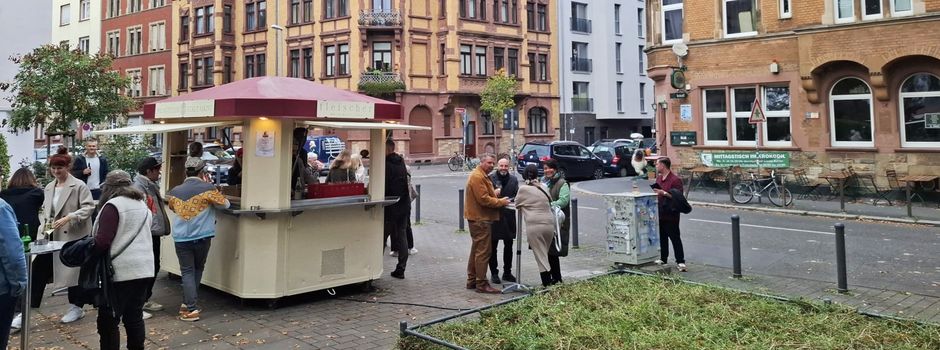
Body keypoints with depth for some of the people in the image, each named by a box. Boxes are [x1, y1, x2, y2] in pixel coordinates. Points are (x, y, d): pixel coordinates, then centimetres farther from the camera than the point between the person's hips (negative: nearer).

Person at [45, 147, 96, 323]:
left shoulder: (79, 186, -9)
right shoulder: (49, 187, 12)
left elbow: (88, 207, -16)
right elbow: (45, 208, 20)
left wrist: (68, 218, -24)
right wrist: (46, 222, 1)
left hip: (74, 236, -6)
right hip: (55, 236, 6)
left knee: (74, 270, 2)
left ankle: (76, 307, 15)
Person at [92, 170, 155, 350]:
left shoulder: (112, 205, -10)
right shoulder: (143, 205, 14)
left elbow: (102, 242, -15)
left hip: (120, 271, -7)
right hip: (144, 269, 7)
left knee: (108, 321, 3)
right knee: (135, 317, 13)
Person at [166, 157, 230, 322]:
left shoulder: (174, 191, 5)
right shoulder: (208, 189, -8)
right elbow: (225, 204, 3)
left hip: (181, 239, 2)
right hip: (202, 237, -2)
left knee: (187, 272, 6)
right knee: (198, 269, 18)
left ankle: (191, 309, 0)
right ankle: (188, 303, 23)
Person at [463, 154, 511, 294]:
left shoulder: (482, 176, 18)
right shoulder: (478, 177, -17)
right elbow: (484, 199, -23)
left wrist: (495, 194, 6)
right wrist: (501, 202, -12)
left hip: (479, 218, 11)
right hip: (480, 219, -11)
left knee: (477, 249, 17)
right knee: (483, 251, -7)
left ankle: (472, 280, 26)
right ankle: (482, 284, -2)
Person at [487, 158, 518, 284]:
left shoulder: (513, 179, 8)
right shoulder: (490, 178, -5)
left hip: (508, 216, 4)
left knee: (508, 246, 13)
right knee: (493, 247, 3)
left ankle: (507, 272, 26)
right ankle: (494, 273, 15)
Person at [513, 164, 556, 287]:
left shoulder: (524, 189, -2)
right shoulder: (544, 187, 10)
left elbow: (517, 205, 11)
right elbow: (549, 204, 17)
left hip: (534, 225, -5)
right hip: (550, 223, 5)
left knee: (540, 256, 1)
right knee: (545, 254, 18)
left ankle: (547, 283, -1)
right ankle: (548, 281, 22)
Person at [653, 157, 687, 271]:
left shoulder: (675, 180, -14)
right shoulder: (658, 178, 12)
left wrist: (664, 193, -25)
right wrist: (654, 192, 7)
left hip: (670, 215, -8)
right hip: (660, 213, 8)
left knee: (675, 238, -4)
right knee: (662, 237, 15)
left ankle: (680, 261, 1)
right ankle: (663, 259, 26)